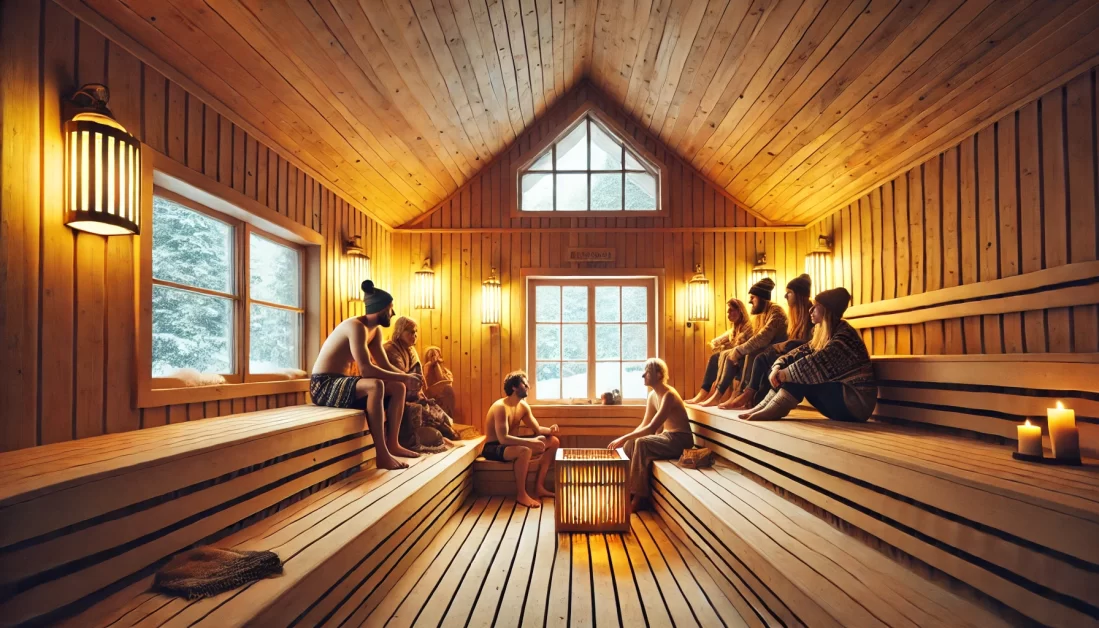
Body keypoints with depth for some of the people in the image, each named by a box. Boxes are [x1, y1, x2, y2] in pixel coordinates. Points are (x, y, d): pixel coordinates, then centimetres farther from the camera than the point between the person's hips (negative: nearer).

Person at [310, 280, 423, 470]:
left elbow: (385, 366, 9)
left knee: (399, 389, 2)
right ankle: (381, 454, -31)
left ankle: (392, 443, 4)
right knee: (375, 385, -35)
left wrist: (408, 376, -10)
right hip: (323, 385, -10)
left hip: (340, 382, 10)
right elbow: (366, 369, -30)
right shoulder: (356, 326, -21)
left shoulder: (375, 331, 8)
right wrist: (404, 377, -26)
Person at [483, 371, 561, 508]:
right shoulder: (500, 407, -23)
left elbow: (538, 429, 7)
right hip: (493, 448, -9)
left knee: (553, 441, 2)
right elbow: (503, 438, -33)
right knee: (525, 450, -40)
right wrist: (530, 442, -40)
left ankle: (539, 486, 2)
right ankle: (521, 494, -21)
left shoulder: (523, 406, 3)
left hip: (511, 444, 9)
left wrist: (549, 430, -16)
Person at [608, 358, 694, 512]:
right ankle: (629, 490, -1)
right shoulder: (652, 395, 5)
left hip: (680, 440, -9)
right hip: (667, 436, 9)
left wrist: (624, 438, -29)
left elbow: (651, 428, -28)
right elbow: (644, 425, 8)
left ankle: (639, 497, -21)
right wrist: (626, 439, -5)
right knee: (630, 444, -8)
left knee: (641, 443, -28)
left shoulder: (669, 395, -22)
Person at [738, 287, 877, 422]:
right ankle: (768, 406, -17)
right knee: (798, 365, -5)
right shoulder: (822, 332, 10)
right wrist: (778, 367, -16)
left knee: (801, 374, -22)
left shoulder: (845, 335, -18)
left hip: (856, 401, -8)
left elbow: (817, 363, -31)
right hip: (837, 393, 8)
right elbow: (800, 352, 2)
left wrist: (785, 374, -22)